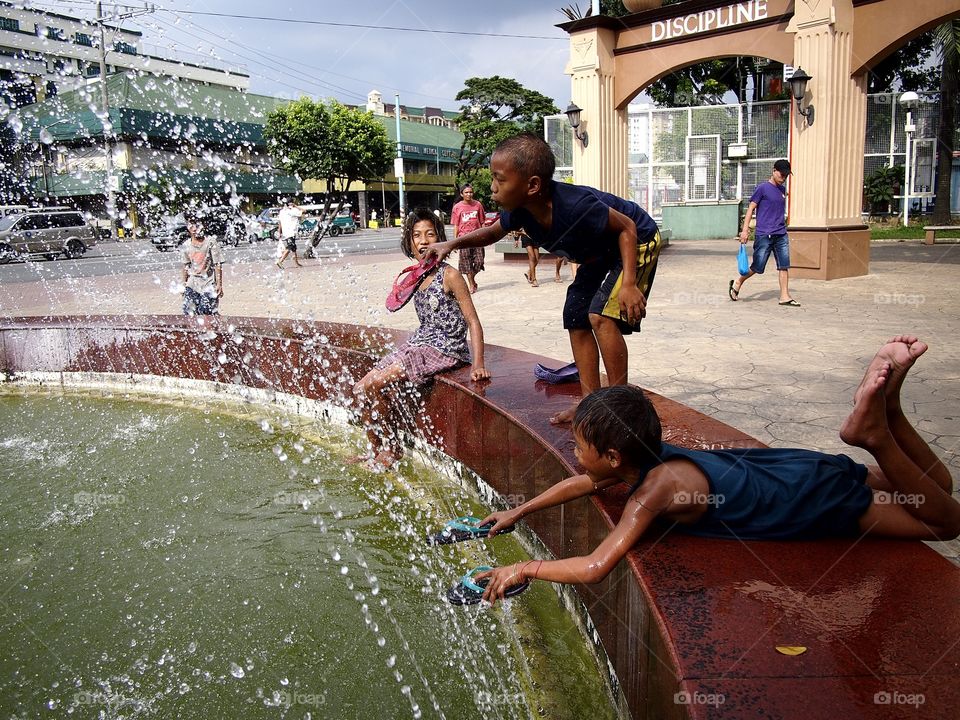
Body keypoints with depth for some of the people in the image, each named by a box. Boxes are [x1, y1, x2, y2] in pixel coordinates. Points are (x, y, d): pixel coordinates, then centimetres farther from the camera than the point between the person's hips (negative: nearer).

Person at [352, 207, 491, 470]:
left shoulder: (449, 275, -13)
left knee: (372, 385, -17)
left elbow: (473, 322, -15)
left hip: (444, 350, -8)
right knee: (361, 389, 3)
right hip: (419, 343, 8)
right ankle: (376, 451, 18)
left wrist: (478, 364, -23)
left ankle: (391, 449, 3)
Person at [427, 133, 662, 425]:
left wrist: (629, 284, -33)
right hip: (598, 256, 9)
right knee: (576, 319, 4)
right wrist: (453, 244, -12)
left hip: (637, 242, -8)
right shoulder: (520, 210, -17)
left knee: (601, 315, -22)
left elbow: (627, 228, -26)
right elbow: (493, 232, 5)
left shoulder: (576, 206, -40)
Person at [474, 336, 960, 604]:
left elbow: (595, 567, -37)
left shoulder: (657, 487, -33)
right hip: (798, 470, 7)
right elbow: (581, 484, 11)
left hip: (819, 500, -7)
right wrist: (518, 512, 13)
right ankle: (882, 403, 9)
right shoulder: (647, 454, -9)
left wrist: (524, 569, -24)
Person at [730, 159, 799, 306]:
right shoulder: (763, 188, -5)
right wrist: (745, 230, -13)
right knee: (758, 267, -2)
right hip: (764, 235, -6)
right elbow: (751, 208, -6)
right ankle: (737, 284, 21)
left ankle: (785, 297, 3)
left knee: (784, 266, 0)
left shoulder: (782, 189, 15)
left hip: (781, 235, 6)